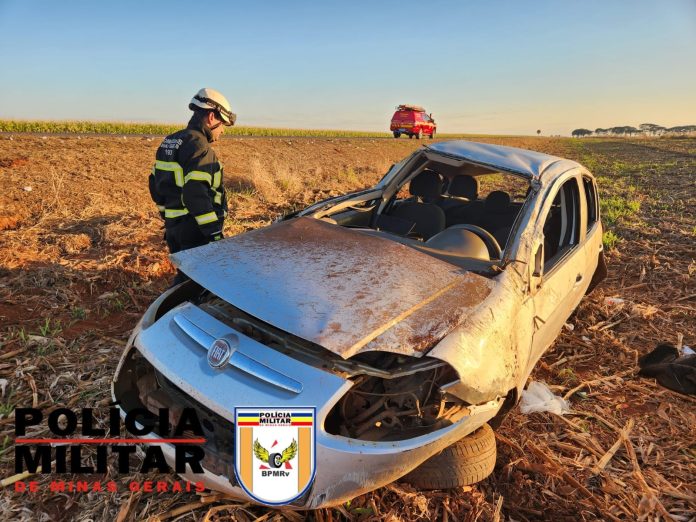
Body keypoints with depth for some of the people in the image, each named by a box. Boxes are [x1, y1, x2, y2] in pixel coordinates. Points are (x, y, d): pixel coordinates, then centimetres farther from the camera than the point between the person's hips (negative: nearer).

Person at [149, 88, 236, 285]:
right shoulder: (199, 147, -17)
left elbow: (156, 184, 18)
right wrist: (214, 233, -23)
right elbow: (196, 194, -26)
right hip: (195, 230, -9)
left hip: (173, 226, 9)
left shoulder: (170, 142, 13)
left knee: (186, 274, 21)